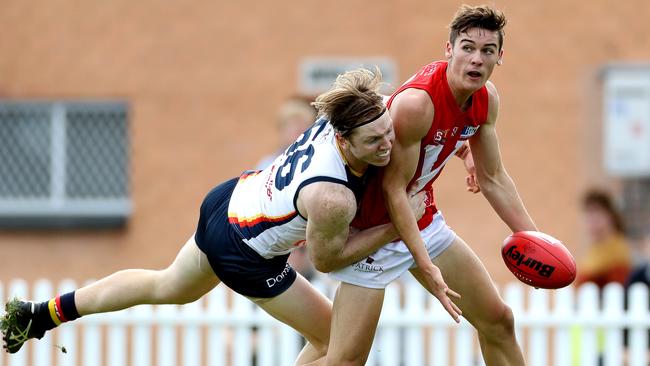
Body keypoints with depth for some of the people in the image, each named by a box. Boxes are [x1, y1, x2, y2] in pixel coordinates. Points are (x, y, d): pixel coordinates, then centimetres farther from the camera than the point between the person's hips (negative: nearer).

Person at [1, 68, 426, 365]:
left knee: (167, 288, 33)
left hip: (229, 200, 8)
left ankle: (41, 314, 47)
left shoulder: (339, 114, -22)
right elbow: (326, 257, -19)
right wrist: (399, 226, -20)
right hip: (245, 257, -8)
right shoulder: (332, 198, -40)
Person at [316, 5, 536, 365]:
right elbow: (393, 188, -25)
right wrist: (426, 266, -30)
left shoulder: (486, 98, -4)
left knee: (498, 321, 12)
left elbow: (493, 179, 9)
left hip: (425, 222, 8)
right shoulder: (416, 102, -29)